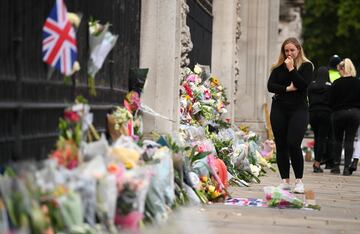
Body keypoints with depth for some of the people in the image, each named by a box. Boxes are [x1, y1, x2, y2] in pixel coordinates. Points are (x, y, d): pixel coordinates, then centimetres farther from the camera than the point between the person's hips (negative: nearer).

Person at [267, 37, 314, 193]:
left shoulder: (306, 66, 2)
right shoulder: (278, 67, 10)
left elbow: (304, 85, -13)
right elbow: (270, 86, 0)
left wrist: (291, 69, -13)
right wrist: (287, 89, -13)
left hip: (298, 110, -4)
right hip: (279, 109, 4)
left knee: (293, 144, -15)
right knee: (281, 145, 3)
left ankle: (299, 181, -3)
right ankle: (285, 181, 12)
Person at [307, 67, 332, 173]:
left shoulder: (311, 85, 2)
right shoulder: (330, 86, -5)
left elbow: (309, 99, 8)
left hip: (312, 113, 3)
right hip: (325, 113, -3)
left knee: (316, 137, 16)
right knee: (322, 138, 0)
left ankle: (316, 162, 19)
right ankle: (317, 164, -6)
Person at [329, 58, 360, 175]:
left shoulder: (336, 83, -7)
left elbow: (331, 101, -4)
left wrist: (334, 110, 11)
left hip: (339, 113, -1)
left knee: (338, 140, 12)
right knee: (349, 140, 4)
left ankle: (336, 165, 9)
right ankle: (347, 167, -2)